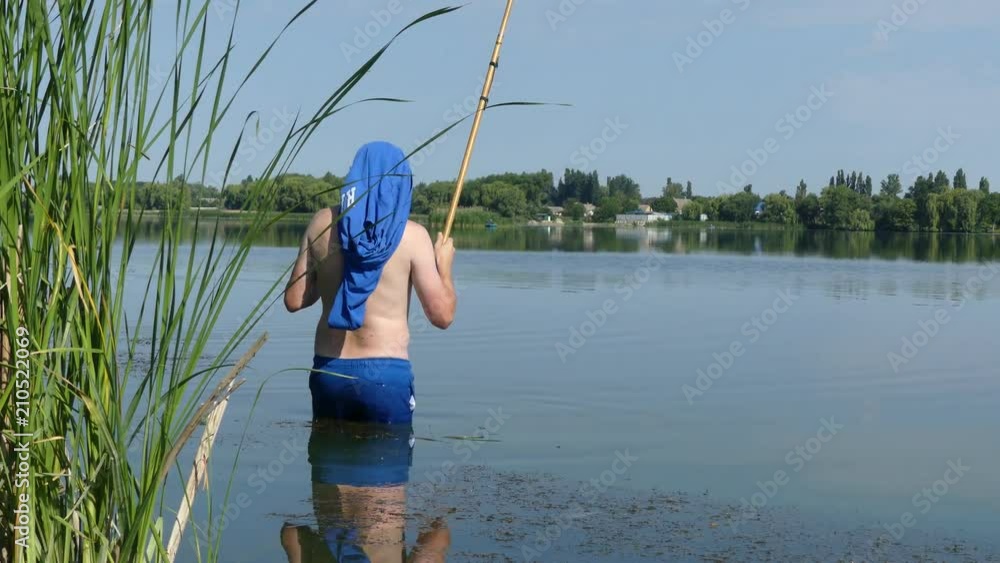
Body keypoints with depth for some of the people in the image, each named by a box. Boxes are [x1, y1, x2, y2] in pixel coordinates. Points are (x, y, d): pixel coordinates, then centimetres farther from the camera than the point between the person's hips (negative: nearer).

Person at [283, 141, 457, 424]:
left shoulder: (323, 223, 3)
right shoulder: (412, 235, -6)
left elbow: (294, 300, 7)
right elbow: (442, 315, -6)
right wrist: (444, 267, 11)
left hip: (327, 369, 4)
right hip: (386, 372, -3)